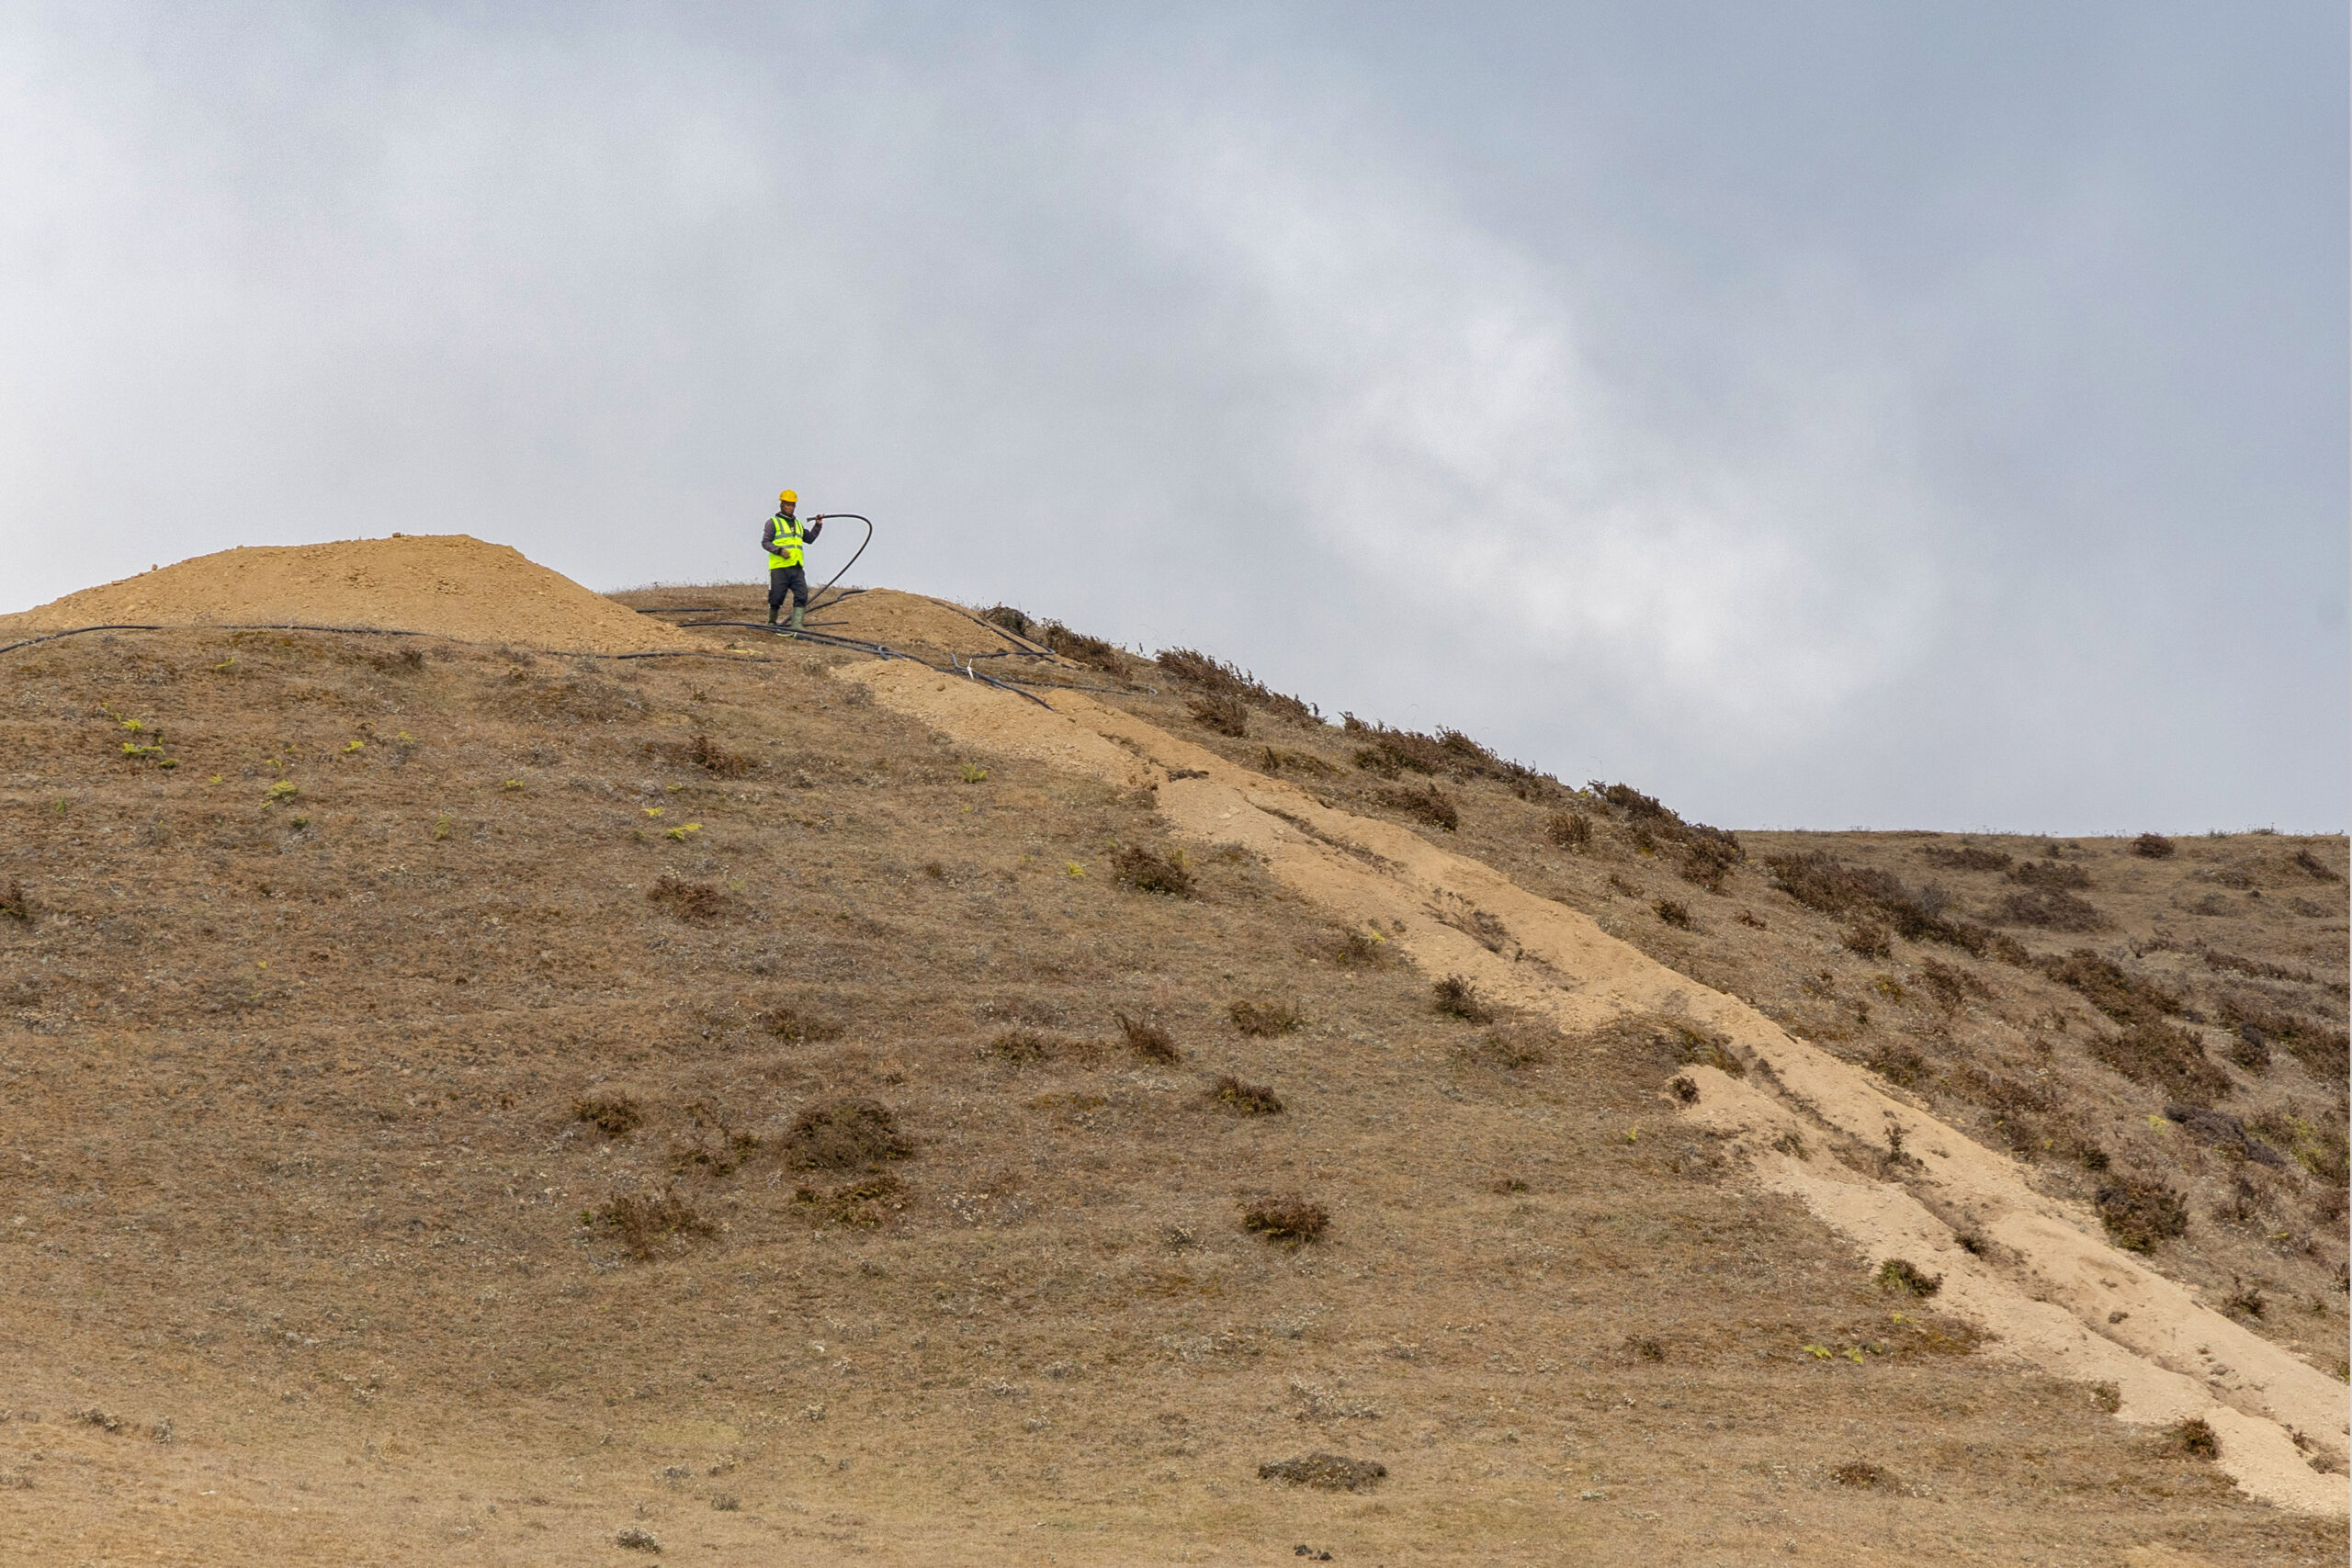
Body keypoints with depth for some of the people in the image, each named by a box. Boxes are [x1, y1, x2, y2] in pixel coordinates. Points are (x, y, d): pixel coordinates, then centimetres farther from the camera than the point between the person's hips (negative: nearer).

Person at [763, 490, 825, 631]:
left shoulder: (798, 524, 24)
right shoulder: (773, 522, 4)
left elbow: (809, 539, 33)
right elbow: (765, 542, -4)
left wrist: (818, 526, 19)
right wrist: (779, 550, -19)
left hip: (796, 568, 5)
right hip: (779, 568, -5)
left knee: (802, 595, -11)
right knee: (776, 598, -1)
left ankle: (796, 624, -15)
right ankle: (771, 622, 17)